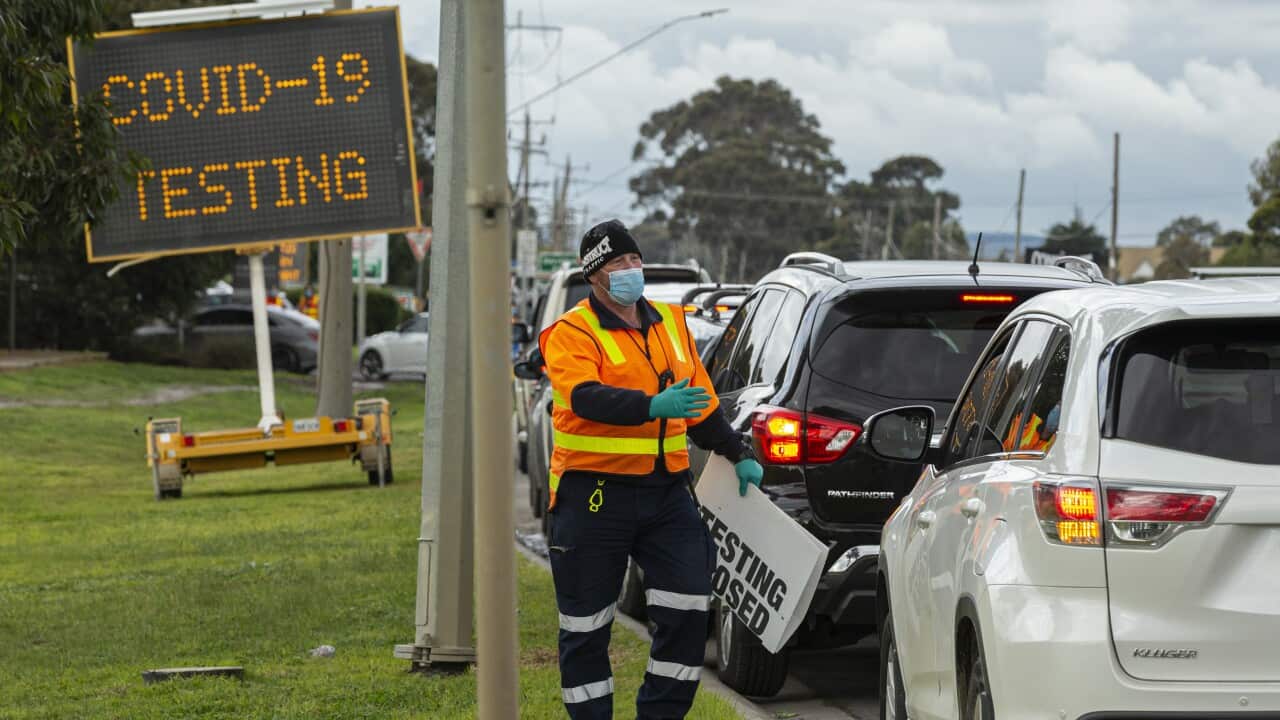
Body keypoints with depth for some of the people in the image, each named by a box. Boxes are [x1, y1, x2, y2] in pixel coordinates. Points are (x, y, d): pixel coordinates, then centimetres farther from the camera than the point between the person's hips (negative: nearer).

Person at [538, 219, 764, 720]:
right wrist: (653, 405, -38)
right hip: (595, 494, -5)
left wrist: (738, 454, 24)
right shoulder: (572, 333, -6)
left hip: (666, 490, 5)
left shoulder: (671, 323, 14)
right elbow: (586, 397, -25)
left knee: (688, 612, -3)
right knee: (585, 629, 3)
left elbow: (701, 402, 25)